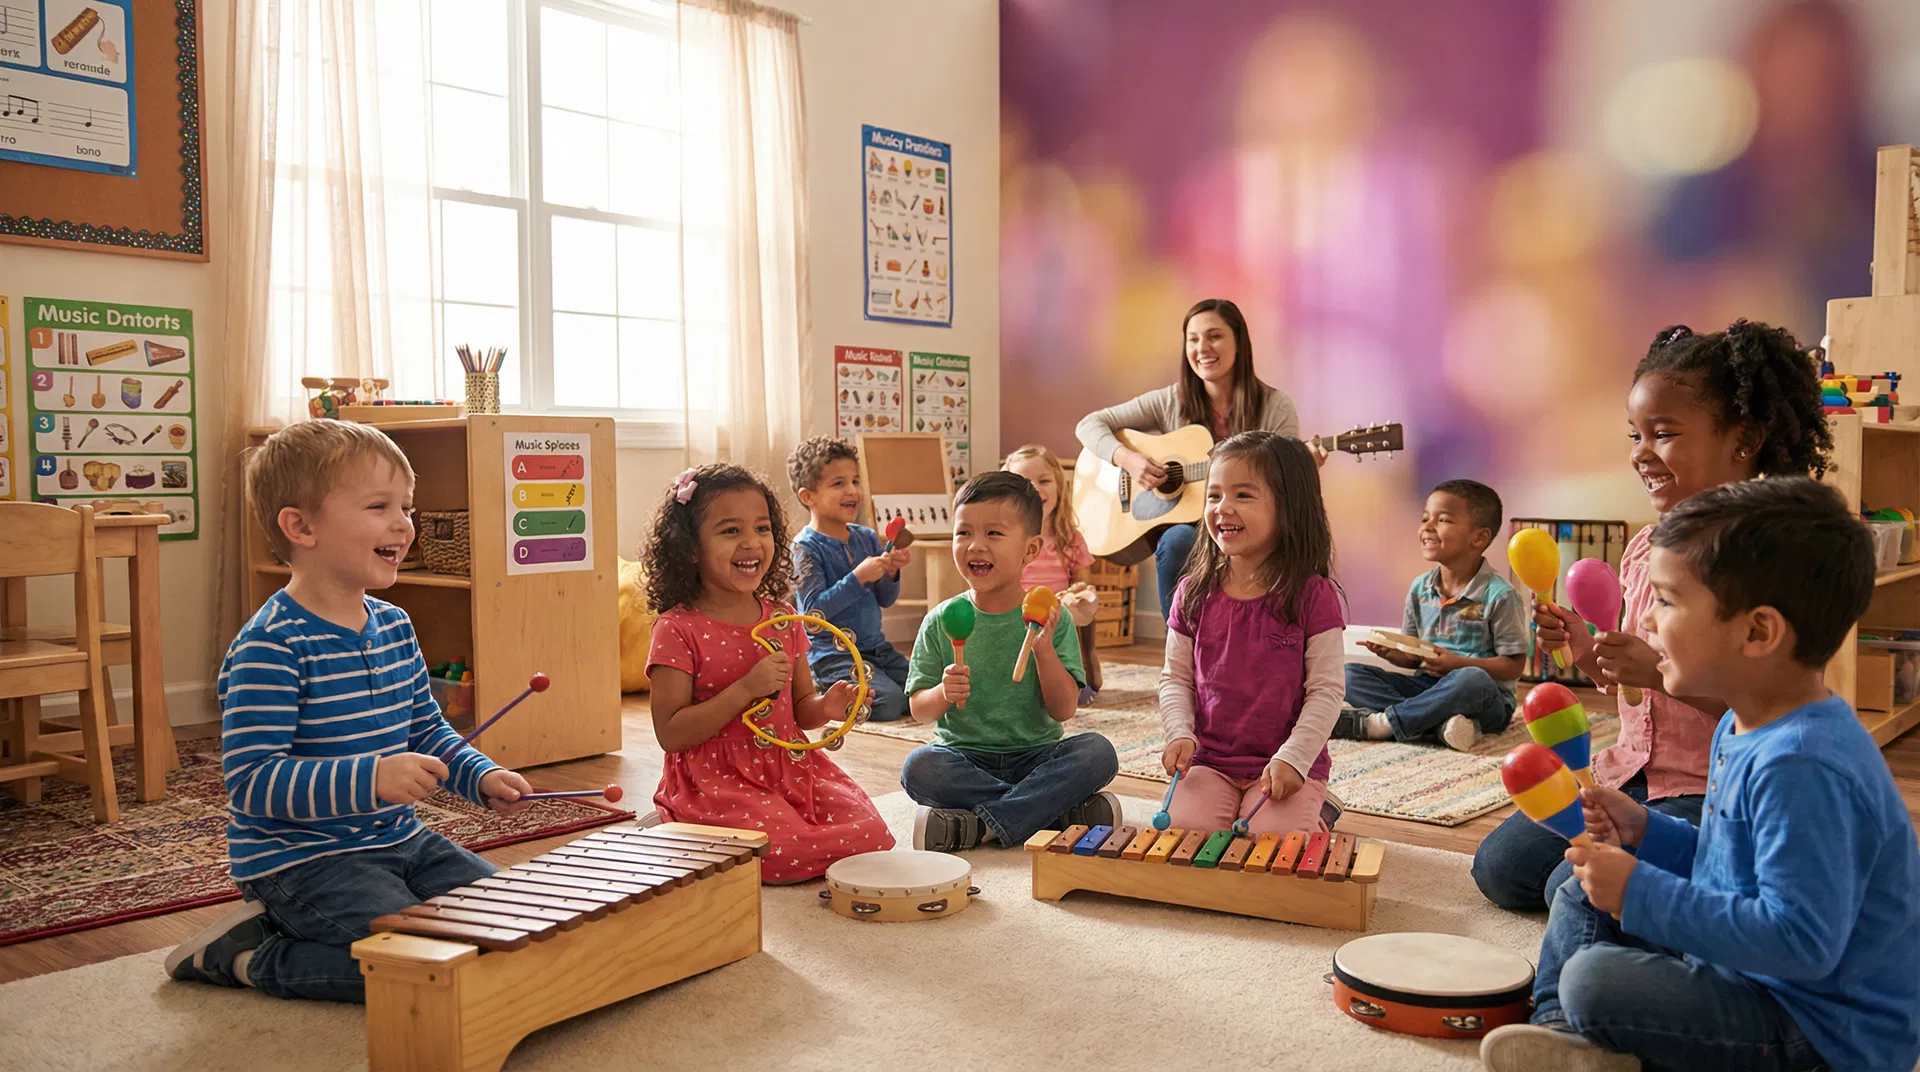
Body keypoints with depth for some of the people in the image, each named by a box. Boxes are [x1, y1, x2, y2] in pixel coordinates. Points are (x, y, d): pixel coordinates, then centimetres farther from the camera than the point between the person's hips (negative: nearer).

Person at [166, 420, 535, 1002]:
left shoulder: (395, 626, 7)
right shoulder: (269, 647, -19)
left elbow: (426, 730, 19)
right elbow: (250, 779, -24)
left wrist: (482, 778, 2)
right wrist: (370, 780, -34)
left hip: (398, 840, 9)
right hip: (299, 860, -9)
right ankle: (250, 957, 0)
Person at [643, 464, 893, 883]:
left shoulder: (783, 619, 8)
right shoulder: (678, 630, -10)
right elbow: (670, 734, -14)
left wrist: (824, 707, -7)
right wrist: (746, 688, -22)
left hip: (792, 768, 5)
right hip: (715, 780, -5)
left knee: (872, 835, -13)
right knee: (782, 850, -26)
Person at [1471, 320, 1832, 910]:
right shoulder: (1644, 547, 7)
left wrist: (1663, 670, -30)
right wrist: (1586, 651, -3)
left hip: (1712, 792, -8)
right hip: (1629, 772, 8)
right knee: (1499, 866, 2)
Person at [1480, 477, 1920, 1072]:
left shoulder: (1802, 768, -31)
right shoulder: (1742, 730, 4)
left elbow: (1801, 940, -34)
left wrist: (1642, 893, -28)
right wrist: (1648, 833, 1)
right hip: (1747, 970, 11)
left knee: (1595, 980, -25)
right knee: (1581, 898, 18)